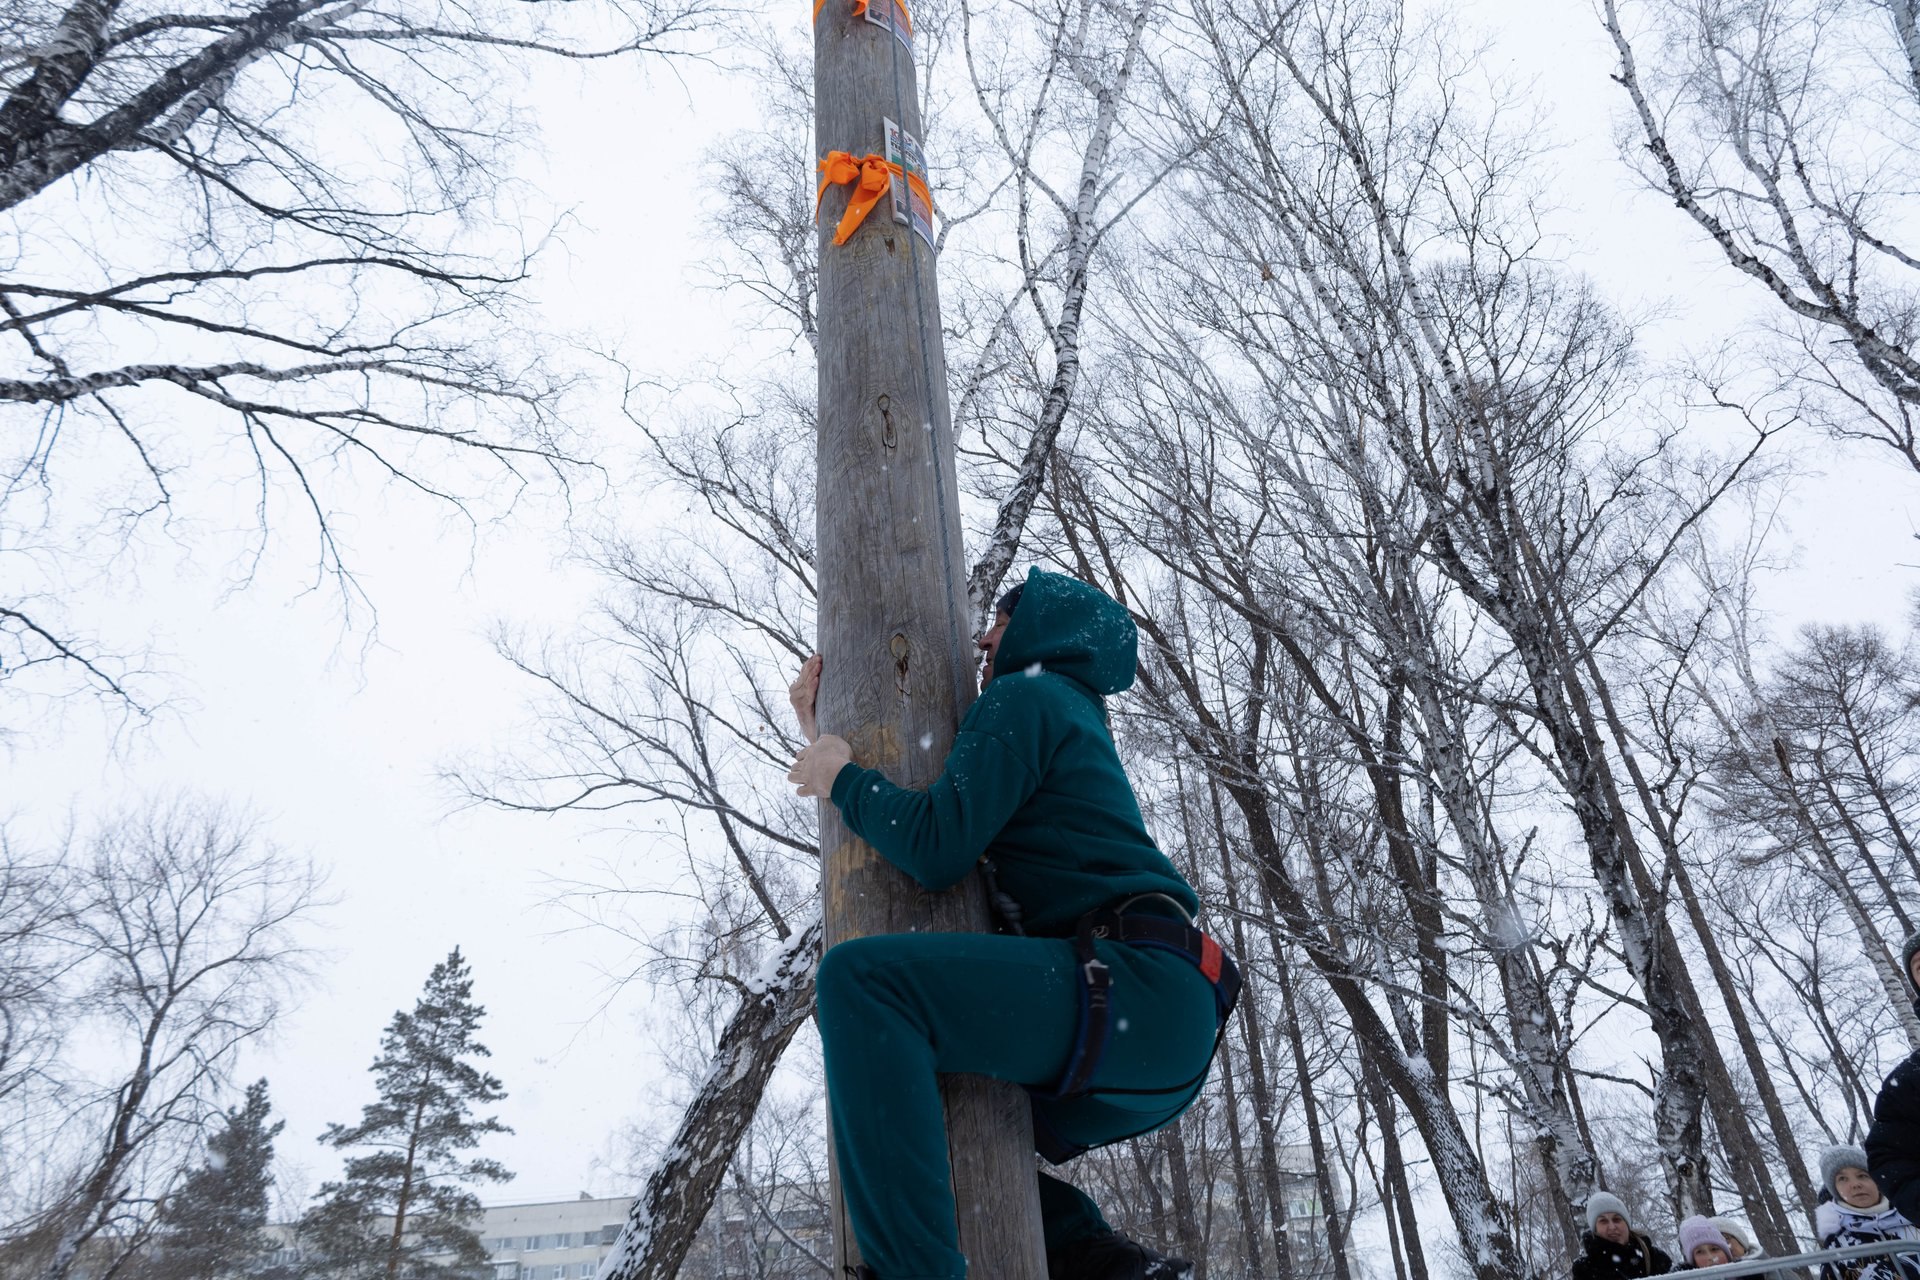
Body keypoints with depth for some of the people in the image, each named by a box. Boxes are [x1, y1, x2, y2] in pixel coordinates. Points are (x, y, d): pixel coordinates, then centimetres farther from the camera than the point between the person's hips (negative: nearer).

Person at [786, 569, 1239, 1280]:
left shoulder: (1024, 696, 0)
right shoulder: (1074, 722, 29)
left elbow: (935, 848, -12)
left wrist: (843, 778, 4)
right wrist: (823, 735, 34)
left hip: (1137, 986, -10)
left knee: (860, 977, -23)